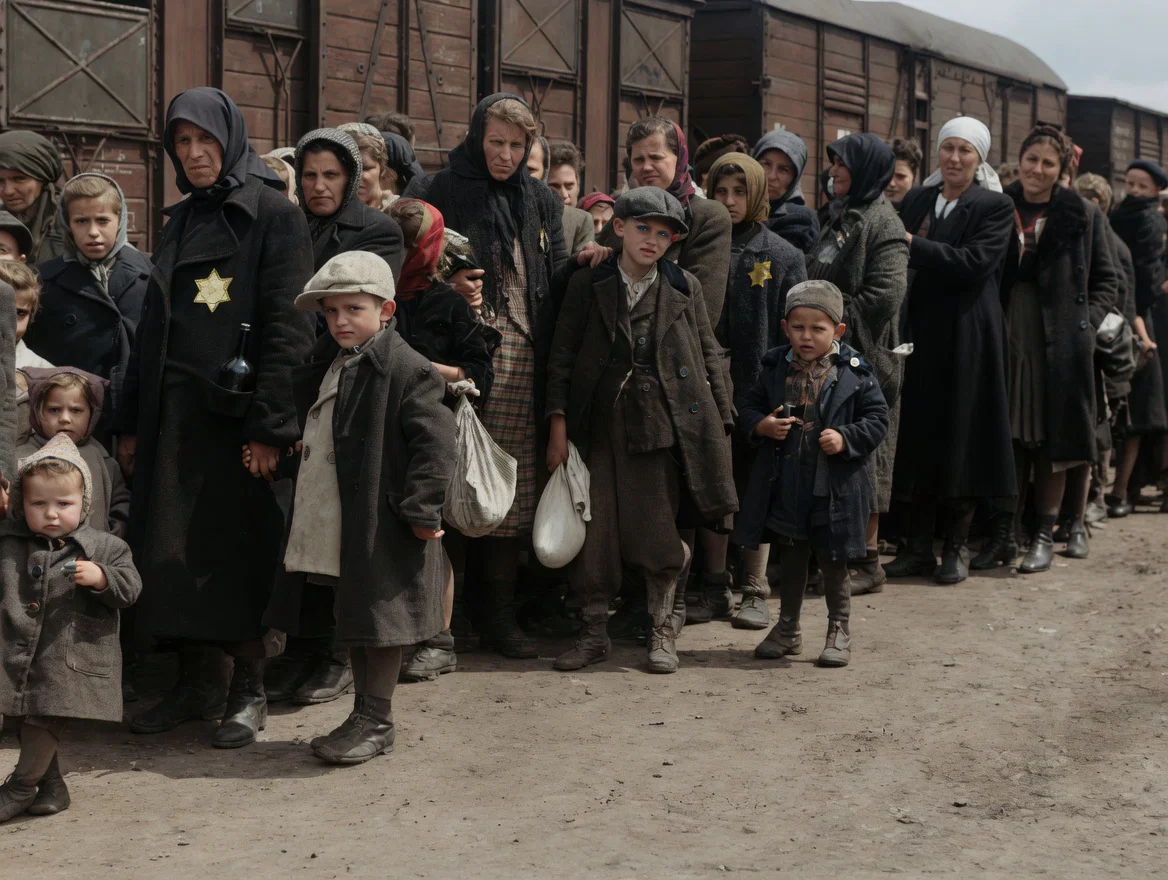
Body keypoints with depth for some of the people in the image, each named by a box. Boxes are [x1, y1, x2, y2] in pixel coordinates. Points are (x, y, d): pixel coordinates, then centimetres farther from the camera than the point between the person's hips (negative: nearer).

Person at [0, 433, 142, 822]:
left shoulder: (105, 548, 0)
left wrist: (102, 578, -18)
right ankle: (52, 786, 24)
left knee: (45, 719, -6)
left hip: (71, 659, -3)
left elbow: (129, 588, -1)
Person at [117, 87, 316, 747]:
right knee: (175, 552, 6)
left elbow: (288, 325, -13)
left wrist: (271, 425, -20)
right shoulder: (182, 222, 17)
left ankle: (250, 689, 8)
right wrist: (133, 422, 13)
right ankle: (198, 684, 16)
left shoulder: (274, 215, -4)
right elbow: (153, 327, 18)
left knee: (239, 550, -2)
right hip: (175, 412, 6)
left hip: (237, 411, -6)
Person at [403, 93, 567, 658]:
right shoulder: (441, 192, 4)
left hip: (521, 357, 4)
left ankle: (501, 617, 12)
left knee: (512, 488, 4)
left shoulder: (542, 203, 18)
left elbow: (557, 283, 19)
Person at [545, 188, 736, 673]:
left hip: (665, 421, 0)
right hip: (602, 422, 1)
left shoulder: (685, 287, 5)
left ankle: (662, 630, 18)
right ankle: (594, 631, 17)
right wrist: (558, 425, -2)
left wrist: (721, 421, 6)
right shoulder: (587, 285, 3)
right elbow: (562, 356, 3)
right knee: (595, 527, 3)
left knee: (654, 529, 1)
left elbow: (708, 357, 9)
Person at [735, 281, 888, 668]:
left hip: (833, 489, -3)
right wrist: (761, 425, -12)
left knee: (832, 563, 9)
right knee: (790, 559, 17)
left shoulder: (854, 374, -8)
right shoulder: (774, 369, 1)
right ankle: (788, 628, 30)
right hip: (784, 487, 3)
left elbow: (876, 419, -5)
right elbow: (748, 409, 9)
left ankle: (839, 631, 23)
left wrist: (845, 439, -20)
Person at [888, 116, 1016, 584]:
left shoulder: (995, 207, -3)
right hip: (920, 331, 4)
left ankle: (957, 546, 11)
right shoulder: (917, 201, 11)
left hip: (967, 335, -4)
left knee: (961, 435, 1)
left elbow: (975, 262, -17)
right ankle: (918, 546, 13)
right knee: (919, 436, 6)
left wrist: (914, 246, -18)